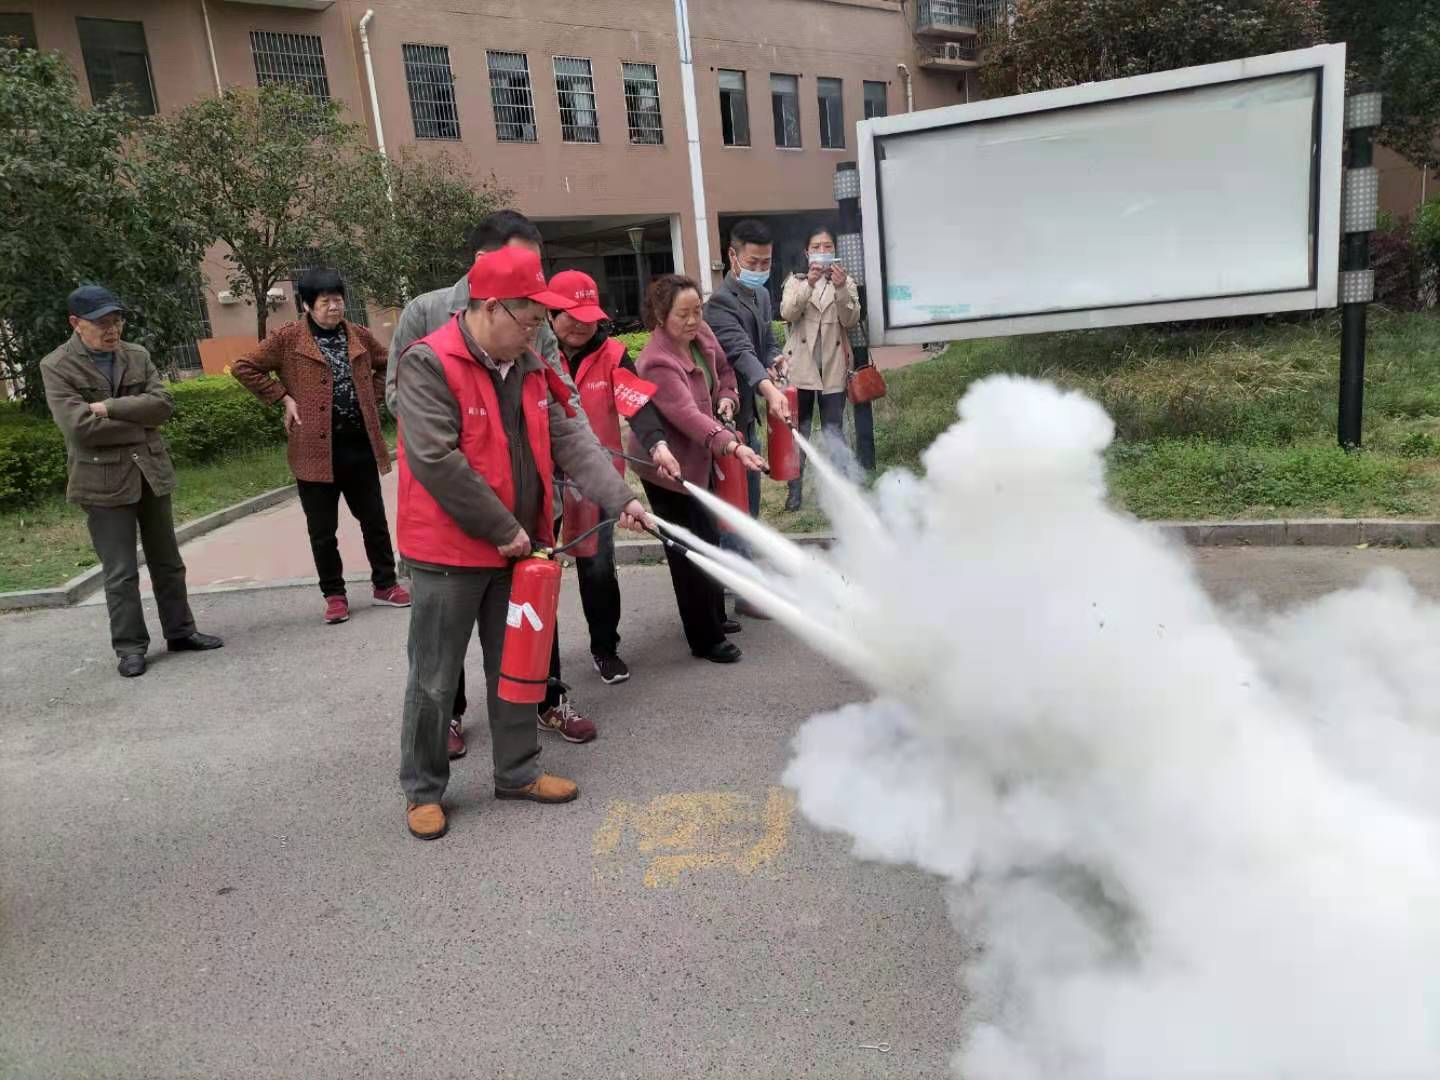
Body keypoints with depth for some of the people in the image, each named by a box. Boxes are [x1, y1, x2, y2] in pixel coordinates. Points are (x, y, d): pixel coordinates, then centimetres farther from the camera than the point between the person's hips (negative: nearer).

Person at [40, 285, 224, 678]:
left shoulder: (137, 356, 8)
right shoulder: (57, 366, -5)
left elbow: (162, 404, -5)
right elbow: (79, 426, -16)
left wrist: (109, 407, -15)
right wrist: (139, 425, -10)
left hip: (151, 472, 4)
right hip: (103, 480, -4)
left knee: (167, 562, 13)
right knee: (120, 572, 1)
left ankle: (180, 631, 25)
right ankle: (130, 646, 12)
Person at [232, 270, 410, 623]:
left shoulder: (359, 336, 7)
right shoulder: (288, 339, -4)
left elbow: (386, 366, 23)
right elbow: (243, 367, -2)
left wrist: (372, 398, 10)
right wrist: (284, 398, -6)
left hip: (359, 444, 3)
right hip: (316, 447, -3)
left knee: (374, 519, 11)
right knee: (322, 530, 5)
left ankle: (385, 584, 26)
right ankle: (334, 595, 19)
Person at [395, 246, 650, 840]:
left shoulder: (529, 368, 6)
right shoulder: (428, 365, -18)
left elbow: (570, 438, 3)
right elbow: (436, 462, -23)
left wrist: (619, 498, -9)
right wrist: (503, 528, -19)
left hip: (517, 547, 7)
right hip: (449, 552, -7)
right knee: (434, 681, 7)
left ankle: (518, 772, 34)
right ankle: (423, 789, 24)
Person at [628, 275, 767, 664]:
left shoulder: (701, 333, -3)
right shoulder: (656, 363, -29)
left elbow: (724, 369, 15)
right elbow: (688, 415, -41)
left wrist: (727, 398, -5)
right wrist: (733, 446, -52)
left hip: (700, 456, 9)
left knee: (708, 537, 21)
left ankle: (714, 615, 40)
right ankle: (705, 640, 12)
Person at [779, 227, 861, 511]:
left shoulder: (845, 282, 9)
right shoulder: (796, 281, 8)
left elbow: (851, 320, -5)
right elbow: (787, 312, -11)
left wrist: (841, 288, -21)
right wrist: (809, 283, -25)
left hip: (833, 366, 0)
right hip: (801, 366, 0)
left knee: (834, 431, 1)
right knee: (798, 430, 5)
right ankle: (794, 492, 12)